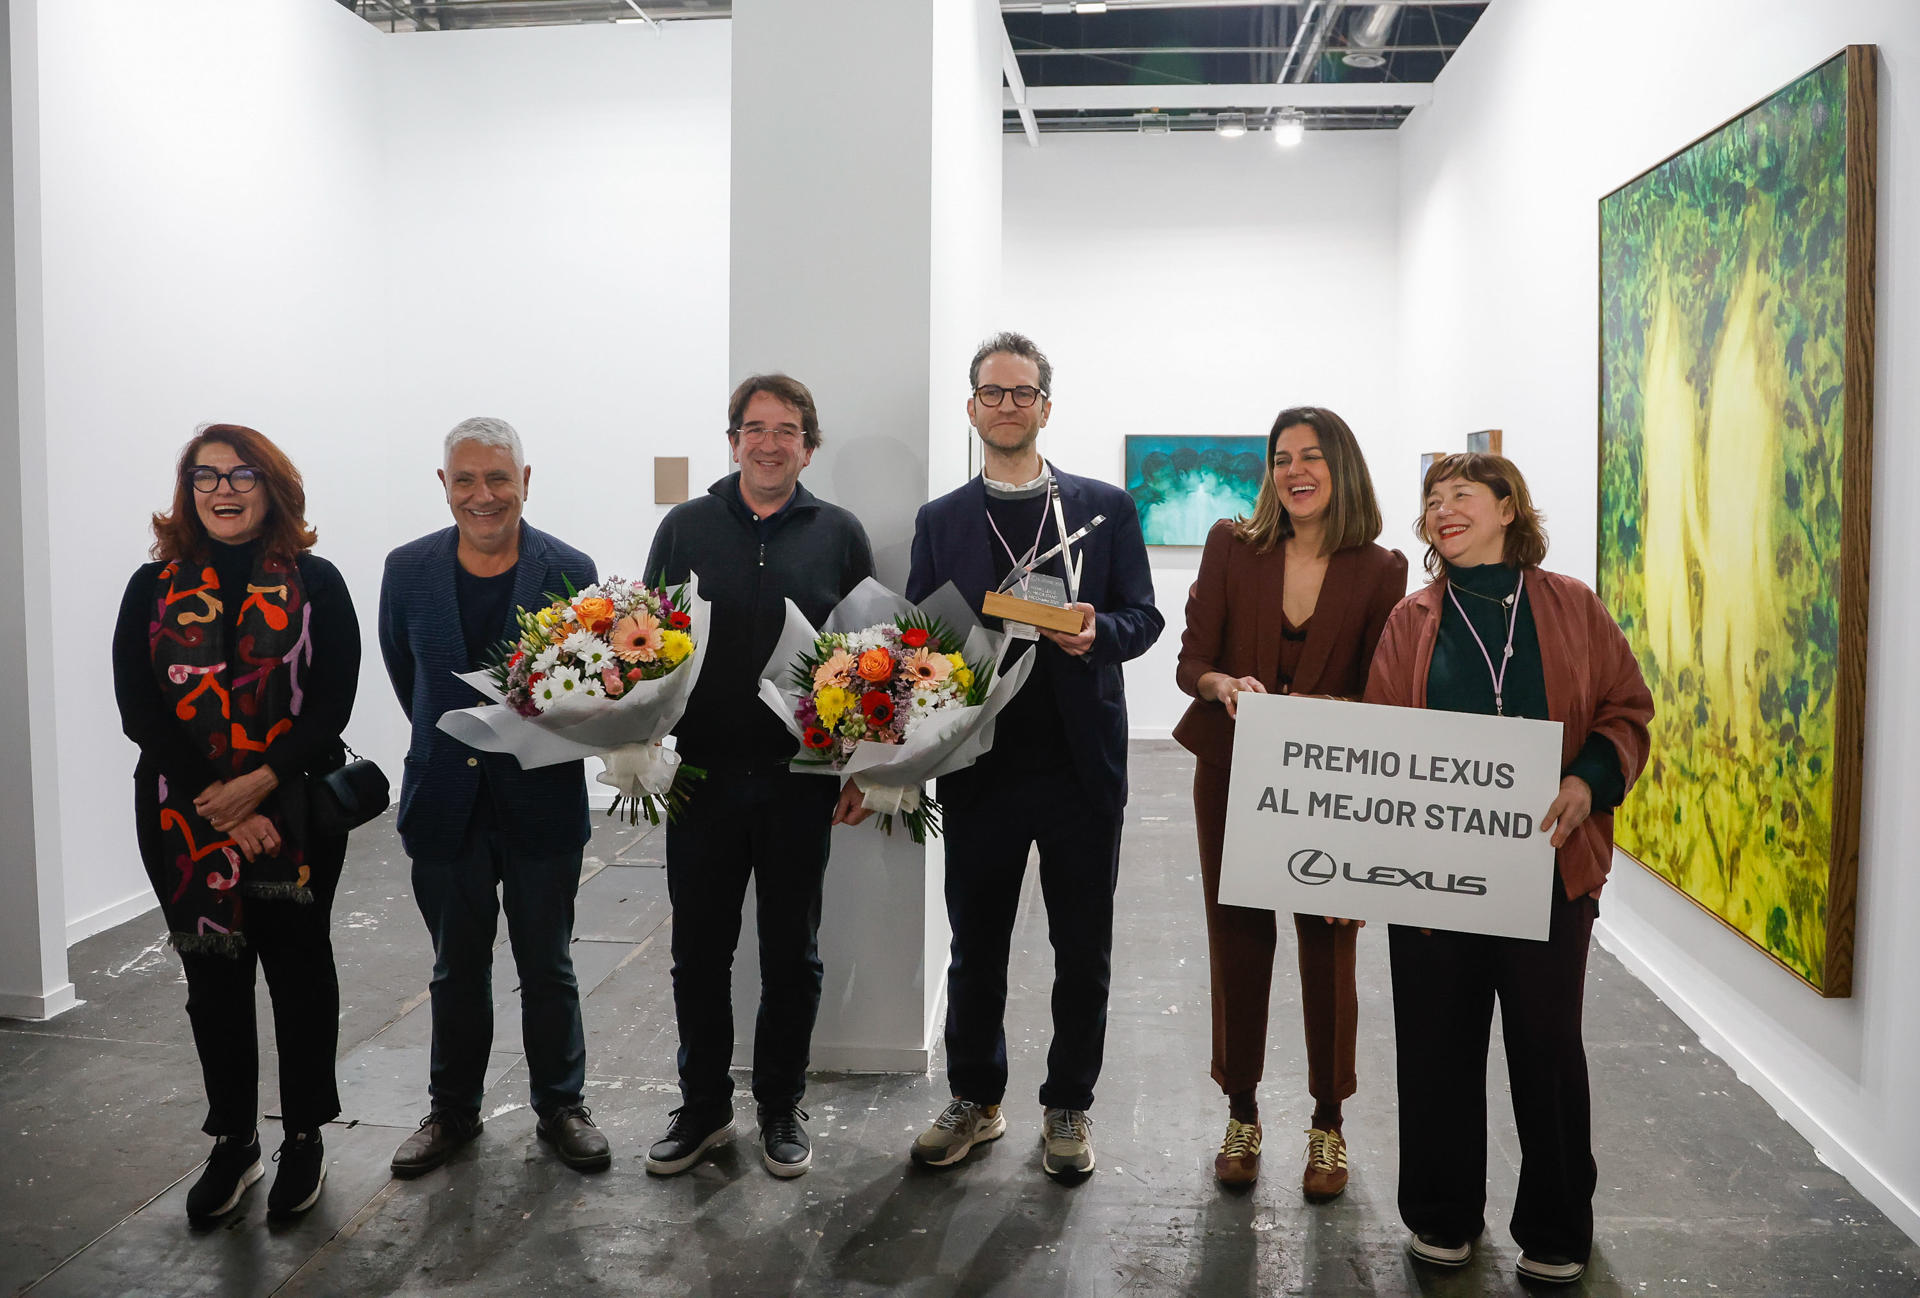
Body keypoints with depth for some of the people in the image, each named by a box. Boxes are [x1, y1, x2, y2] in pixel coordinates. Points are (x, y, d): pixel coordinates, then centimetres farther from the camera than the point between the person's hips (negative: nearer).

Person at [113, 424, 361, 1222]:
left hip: (296, 812, -2)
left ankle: (304, 1139, 22)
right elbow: (139, 712, -3)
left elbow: (333, 704, -6)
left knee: (299, 967, 7)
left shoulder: (316, 584, 0)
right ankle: (233, 1144, 25)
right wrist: (220, 807, -12)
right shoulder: (153, 589, 4)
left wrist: (259, 782, -18)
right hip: (186, 818, 2)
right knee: (213, 975, 10)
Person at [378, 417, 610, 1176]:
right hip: (446, 802, 2)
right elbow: (403, 670, 13)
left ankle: (560, 1108, 28)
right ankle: (453, 1112, 32)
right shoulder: (408, 569, -1)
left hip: (542, 801, -2)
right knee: (457, 969, 16)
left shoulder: (569, 571, -8)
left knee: (547, 968, 11)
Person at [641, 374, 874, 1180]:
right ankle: (703, 1105, 26)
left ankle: (782, 1110, 26)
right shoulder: (686, 528, 5)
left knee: (791, 953, 10)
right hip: (702, 775, 1)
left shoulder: (839, 535, 4)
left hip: (799, 780, -1)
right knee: (699, 949, 9)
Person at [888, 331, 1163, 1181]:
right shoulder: (941, 521, 8)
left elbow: (1143, 617, 4)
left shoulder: (1105, 507, 6)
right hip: (980, 765, 1)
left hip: (1082, 766, 0)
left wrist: (1097, 632, -19)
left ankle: (1068, 1108, 26)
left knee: (1083, 952, 9)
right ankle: (975, 1101, 30)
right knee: (975, 949, 12)